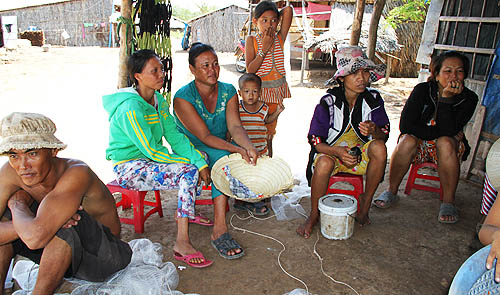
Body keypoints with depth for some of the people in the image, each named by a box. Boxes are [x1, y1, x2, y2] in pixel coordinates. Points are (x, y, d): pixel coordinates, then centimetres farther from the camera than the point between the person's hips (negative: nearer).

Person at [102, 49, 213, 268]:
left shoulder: (158, 100, 4)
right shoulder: (131, 108, -23)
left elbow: (175, 136, 1)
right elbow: (151, 150, -23)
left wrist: (199, 160, -12)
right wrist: (190, 163, -17)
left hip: (149, 159, 9)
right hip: (130, 168, -9)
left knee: (199, 159, 6)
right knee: (189, 173, -26)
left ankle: (185, 213, 19)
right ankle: (182, 244, -25)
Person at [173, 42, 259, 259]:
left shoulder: (228, 91, 0)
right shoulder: (183, 97, -16)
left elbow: (235, 126, -14)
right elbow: (204, 137, -24)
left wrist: (248, 146, -36)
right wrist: (237, 150, -37)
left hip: (220, 151, 5)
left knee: (223, 158, -28)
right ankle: (220, 230, -33)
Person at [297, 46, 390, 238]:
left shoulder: (373, 98, -5)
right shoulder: (328, 102, -15)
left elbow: (384, 135, -3)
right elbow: (315, 141, -15)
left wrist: (374, 131, -28)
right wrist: (338, 152, -34)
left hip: (360, 153, 3)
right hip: (330, 152, -2)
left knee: (379, 148, -28)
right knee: (324, 162, -36)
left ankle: (366, 201, -8)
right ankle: (314, 215, -12)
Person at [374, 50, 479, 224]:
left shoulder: (469, 98, -9)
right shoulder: (422, 90, -10)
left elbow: (448, 132, -23)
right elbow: (405, 125, -19)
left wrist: (446, 98, -29)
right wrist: (443, 133, -17)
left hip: (447, 149, 0)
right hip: (419, 144, 0)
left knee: (445, 143, -33)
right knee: (407, 141, -32)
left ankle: (448, 201, -20)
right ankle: (391, 192, -14)